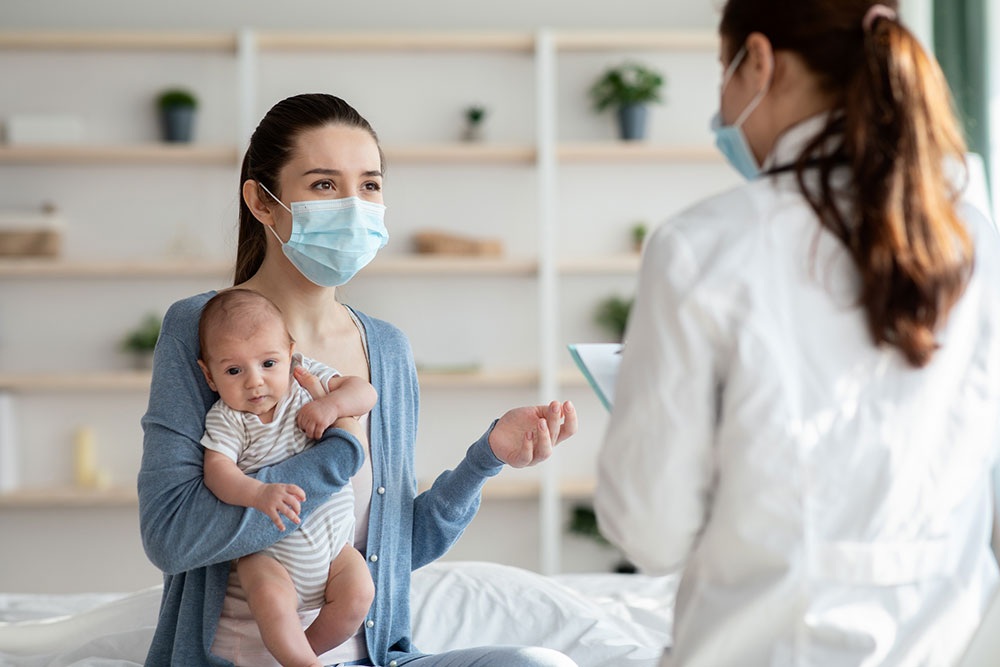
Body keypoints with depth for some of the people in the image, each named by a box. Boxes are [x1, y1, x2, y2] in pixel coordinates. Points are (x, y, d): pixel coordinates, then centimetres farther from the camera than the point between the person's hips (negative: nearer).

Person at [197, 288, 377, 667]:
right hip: (266, 548, -3)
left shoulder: (306, 380, -1)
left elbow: (366, 393, 0)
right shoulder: (226, 420, -11)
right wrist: (259, 494, -43)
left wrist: (333, 403, -21)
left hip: (331, 541, 3)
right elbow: (217, 470, -25)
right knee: (271, 599, -31)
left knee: (358, 592, -18)